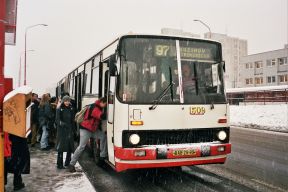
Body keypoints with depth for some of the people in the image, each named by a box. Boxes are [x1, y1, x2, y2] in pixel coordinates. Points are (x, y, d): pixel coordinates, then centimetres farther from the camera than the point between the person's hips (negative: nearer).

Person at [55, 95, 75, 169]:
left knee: (70, 147, 6)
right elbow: (57, 120, -8)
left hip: (69, 130, 4)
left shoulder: (71, 109, 9)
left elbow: (73, 121, 11)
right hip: (61, 131, -4)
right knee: (61, 147, -4)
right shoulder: (59, 109, -3)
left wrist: (73, 130, 6)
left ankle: (67, 162, 20)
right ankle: (59, 164, 3)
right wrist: (62, 123, -26)